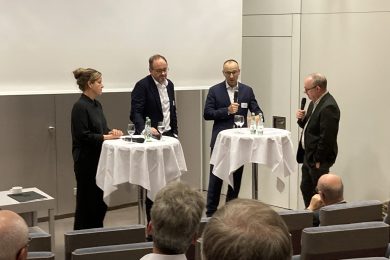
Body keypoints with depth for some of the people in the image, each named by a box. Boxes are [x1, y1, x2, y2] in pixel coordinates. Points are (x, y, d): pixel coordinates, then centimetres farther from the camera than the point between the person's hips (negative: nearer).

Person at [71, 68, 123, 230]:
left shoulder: (96, 105, 12)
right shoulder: (80, 107, -16)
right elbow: (83, 136, -21)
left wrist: (111, 132, -2)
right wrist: (106, 137, -18)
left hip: (98, 159, 9)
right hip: (86, 161, -9)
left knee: (101, 199, 13)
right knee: (87, 201, 0)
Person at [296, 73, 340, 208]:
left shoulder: (328, 107, -22)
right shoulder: (314, 102, 9)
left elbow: (327, 137, -24)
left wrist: (318, 160, -19)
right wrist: (302, 119, -1)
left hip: (318, 158, -10)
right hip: (308, 155, 10)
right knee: (306, 189, 17)